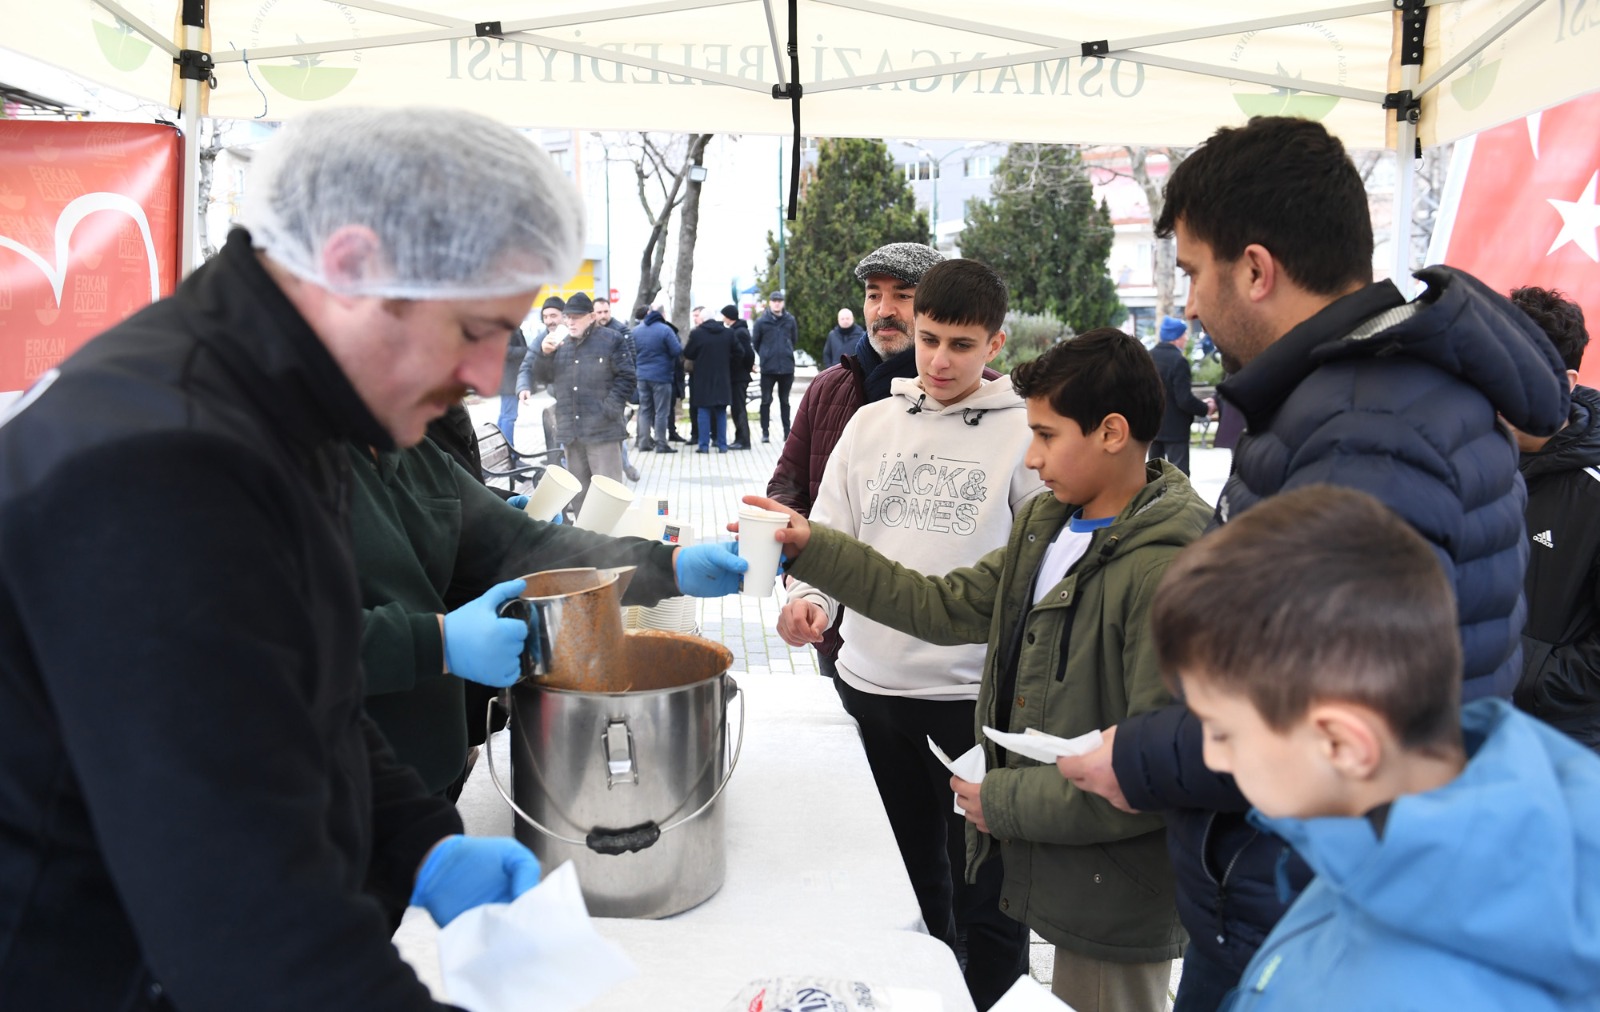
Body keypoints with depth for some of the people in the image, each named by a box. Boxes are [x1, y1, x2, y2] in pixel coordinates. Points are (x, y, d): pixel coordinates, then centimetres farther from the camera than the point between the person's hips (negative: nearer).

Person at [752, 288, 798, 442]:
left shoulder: (790, 320, 2)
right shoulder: (761, 321, -3)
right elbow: (755, 341, 5)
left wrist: (787, 353, 12)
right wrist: (764, 355, 7)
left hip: (787, 367, 2)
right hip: (768, 367, -2)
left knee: (784, 400, 11)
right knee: (766, 400, 2)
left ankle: (787, 431, 17)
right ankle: (765, 432, 8)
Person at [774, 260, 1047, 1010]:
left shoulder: (1022, 434, -4)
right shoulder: (871, 423, 6)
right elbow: (830, 534, 8)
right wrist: (807, 597, -12)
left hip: (974, 693, -4)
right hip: (871, 684, 4)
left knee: (983, 894, 7)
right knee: (907, 879, 20)